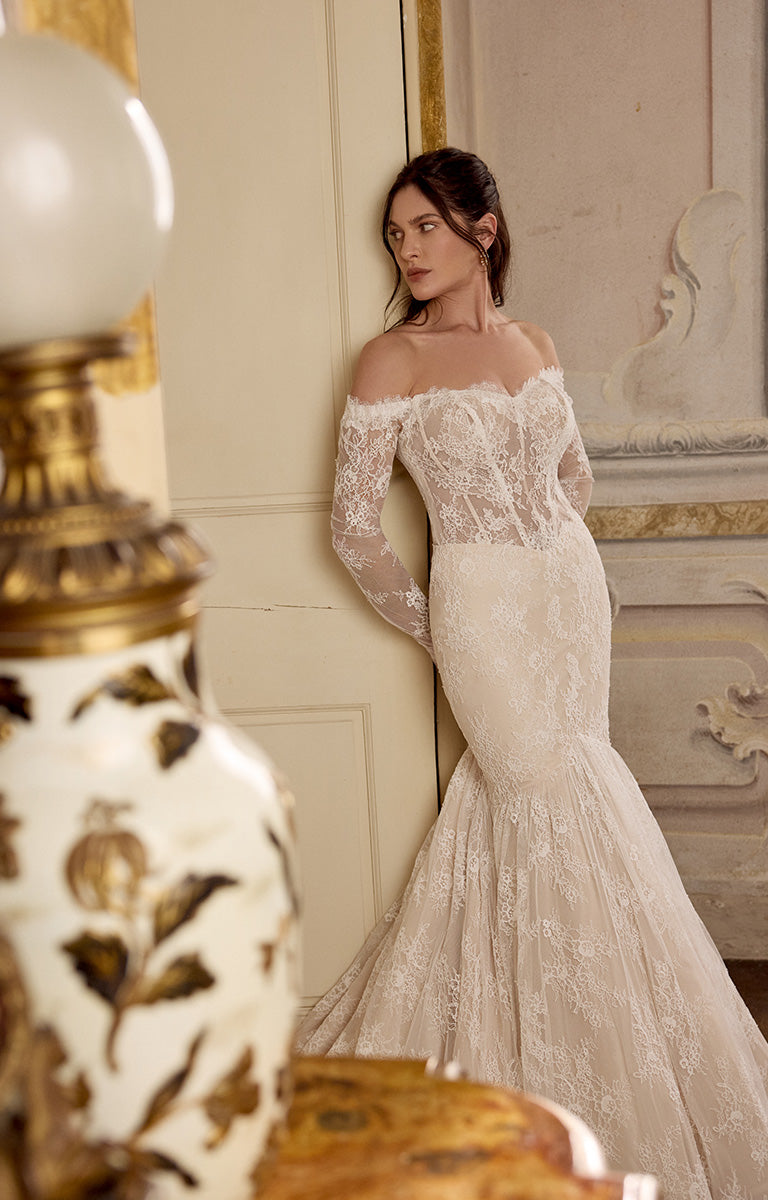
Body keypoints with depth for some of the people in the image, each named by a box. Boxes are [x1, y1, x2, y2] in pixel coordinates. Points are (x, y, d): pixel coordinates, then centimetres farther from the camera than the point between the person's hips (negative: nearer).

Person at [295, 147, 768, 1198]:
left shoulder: (533, 343, 7)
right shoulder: (393, 359, -9)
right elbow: (354, 527, -8)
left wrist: (554, 565, 14)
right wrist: (429, 627, -1)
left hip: (573, 591, 5)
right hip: (483, 610, -5)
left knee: (523, 795, 11)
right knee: (561, 810, -2)